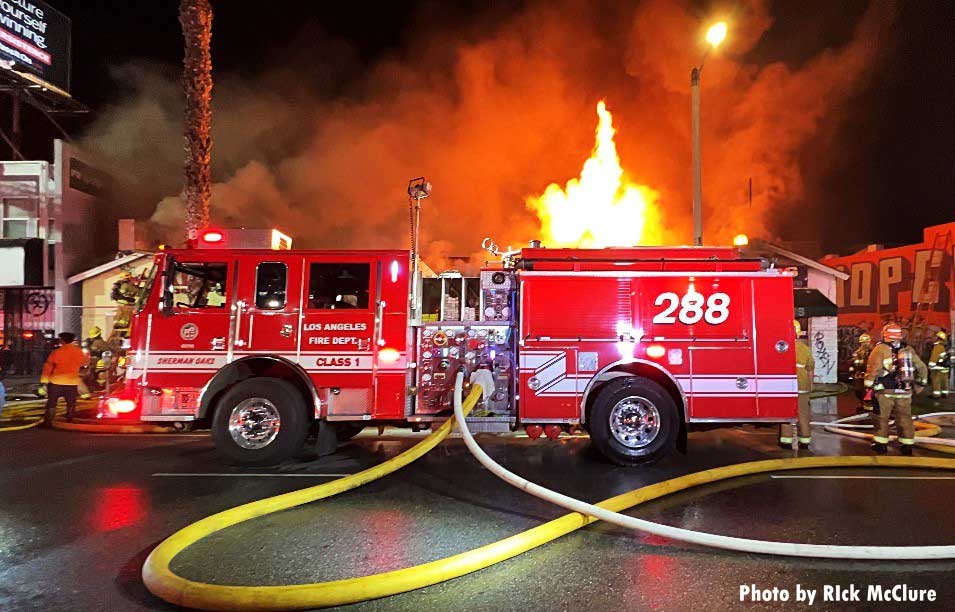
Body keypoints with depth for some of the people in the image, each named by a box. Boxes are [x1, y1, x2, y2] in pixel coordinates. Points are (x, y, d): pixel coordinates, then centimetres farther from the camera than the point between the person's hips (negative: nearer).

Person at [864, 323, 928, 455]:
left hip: (886, 391, -4)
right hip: (905, 391, 4)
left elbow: (873, 368, -16)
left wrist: (869, 384, -9)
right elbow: (922, 368, 13)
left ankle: (881, 444, 12)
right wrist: (921, 381, 26)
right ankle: (907, 445, 15)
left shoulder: (881, 349, -8)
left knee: (882, 417, 7)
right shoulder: (908, 349, 8)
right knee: (904, 417, 12)